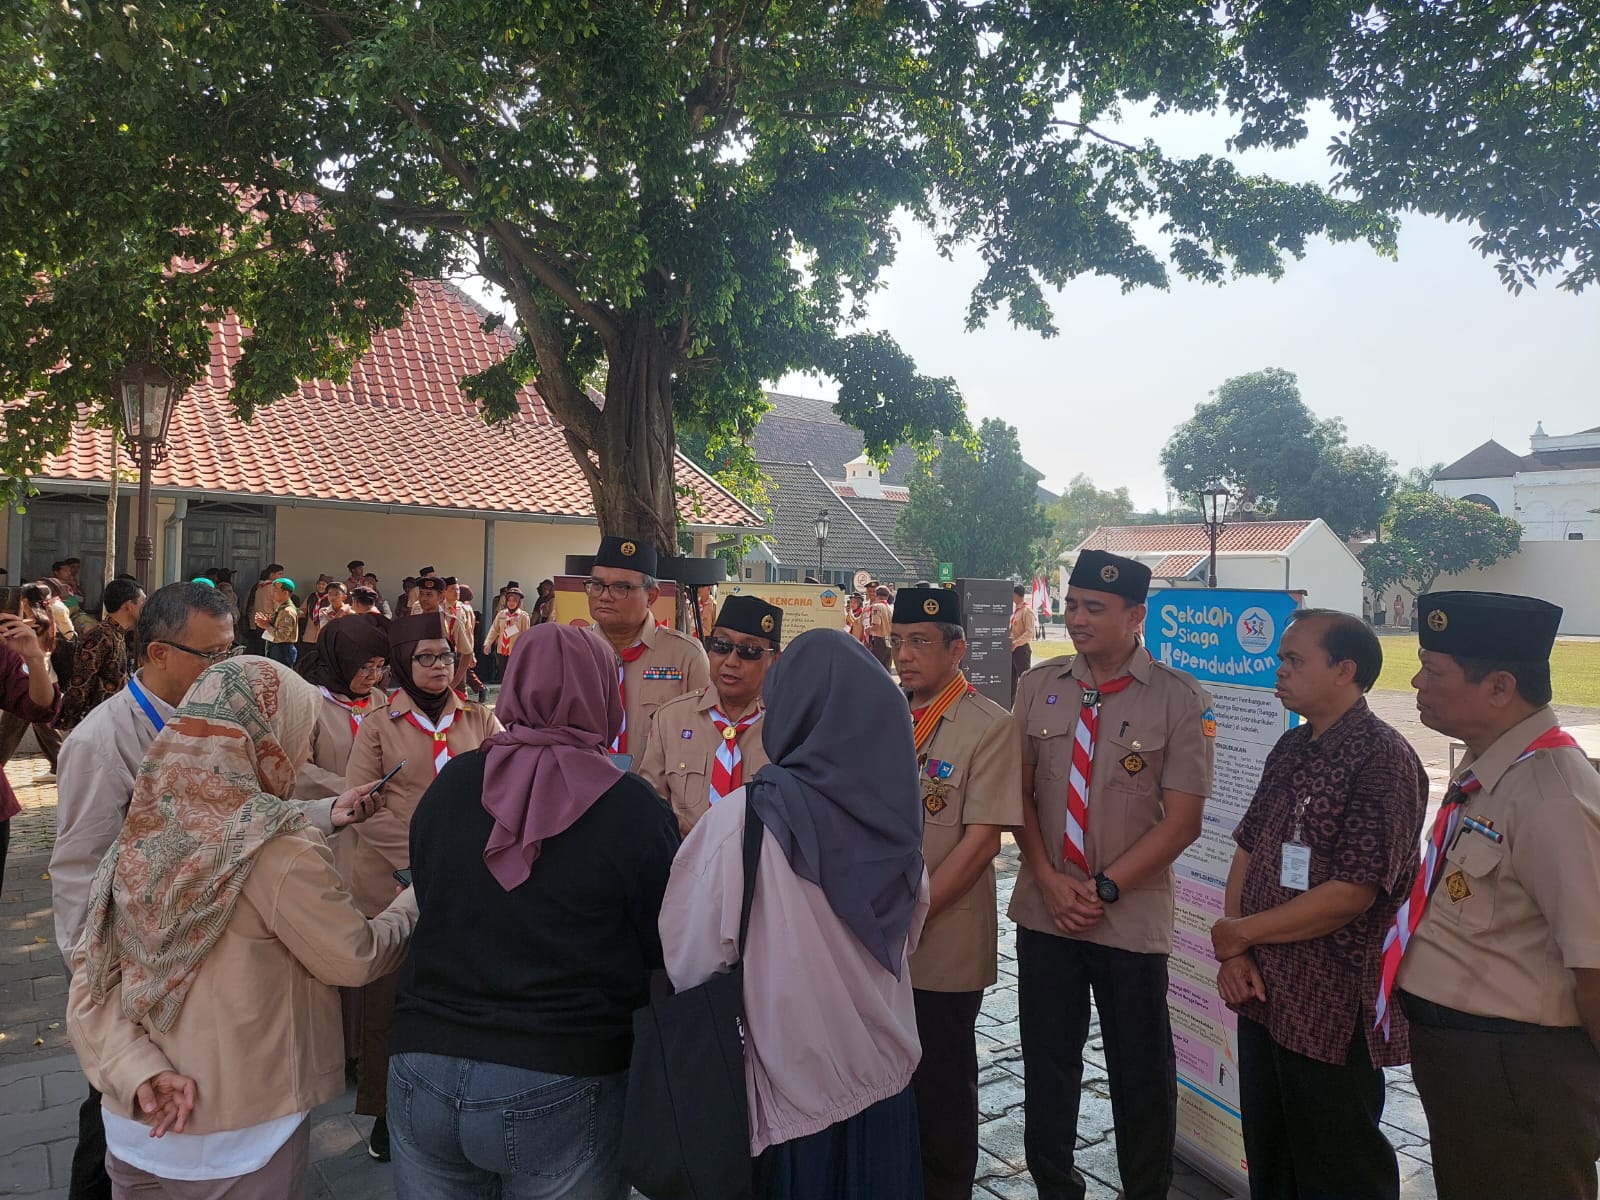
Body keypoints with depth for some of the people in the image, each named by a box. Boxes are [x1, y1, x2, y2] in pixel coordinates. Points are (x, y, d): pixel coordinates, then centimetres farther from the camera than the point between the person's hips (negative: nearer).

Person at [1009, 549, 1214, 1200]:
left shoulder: (1179, 700, -8)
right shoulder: (1038, 687, 1)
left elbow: (1182, 821, -9)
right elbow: (1019, 793, 4)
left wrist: (1104, 889, -12)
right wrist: (1051, 880, -6)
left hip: (1132, 919, -2)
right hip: (1044, 910, 3)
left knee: (1141, 1072, 12)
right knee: (1046, 1063, 15)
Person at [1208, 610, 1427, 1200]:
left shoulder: (1383, 759, -17)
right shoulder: (1291, 748, 8)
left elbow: (1351, 893, -23)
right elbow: (1247, 851, 10)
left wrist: (1239, 933, -13)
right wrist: (1234, 954, -3)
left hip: (1333, 1010, -7)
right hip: (1264, 995, 7)